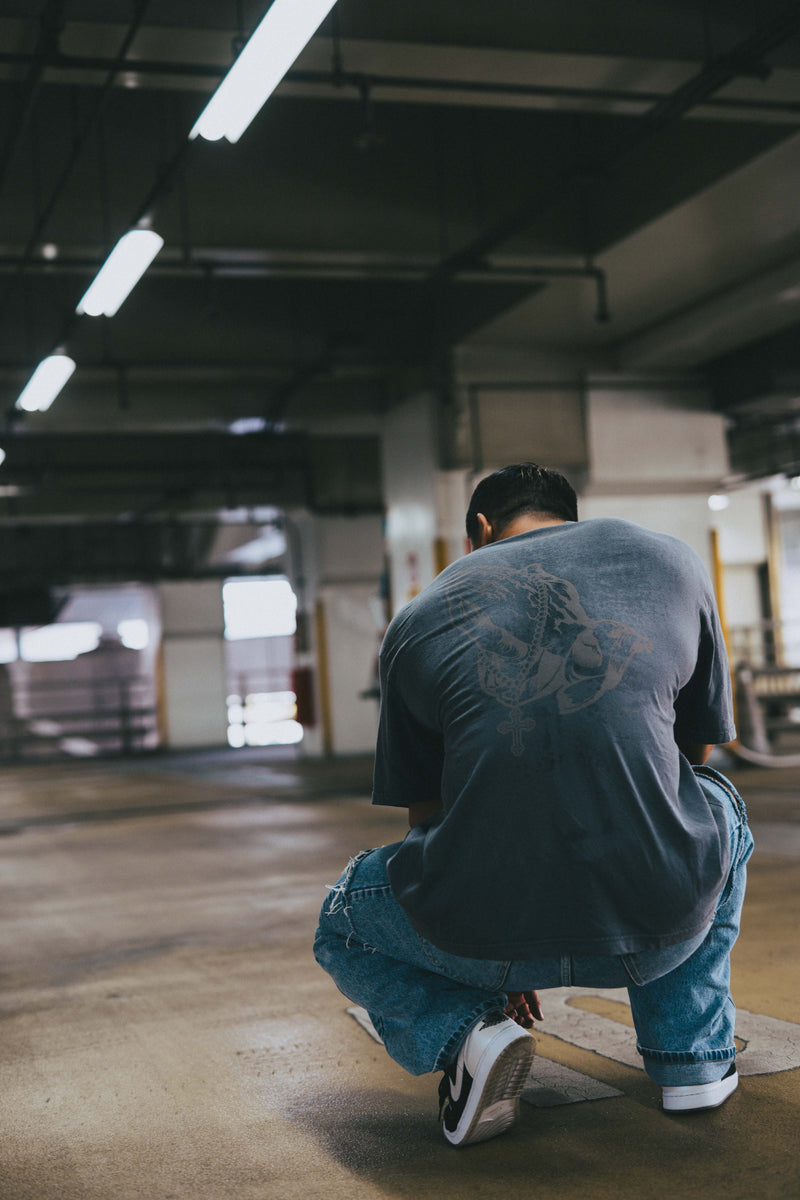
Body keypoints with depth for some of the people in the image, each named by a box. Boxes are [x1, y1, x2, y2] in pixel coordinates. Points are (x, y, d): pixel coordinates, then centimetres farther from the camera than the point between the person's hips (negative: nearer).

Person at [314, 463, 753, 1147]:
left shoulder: (417, 619, 12)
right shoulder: (672, 561, 13)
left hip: (485, 937, -1)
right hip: (660, 928, 1)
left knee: (343, 923, 33)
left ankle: (464, 1029, 3)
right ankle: (693, 1053, 24)